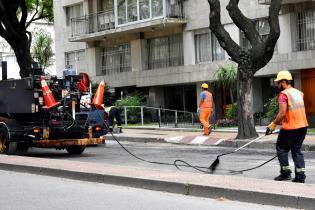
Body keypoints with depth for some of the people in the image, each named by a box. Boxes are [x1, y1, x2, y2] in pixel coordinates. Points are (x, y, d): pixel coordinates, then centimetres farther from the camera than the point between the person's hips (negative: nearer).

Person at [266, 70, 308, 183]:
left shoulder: (284, 94, -12)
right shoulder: (298, 92, 12)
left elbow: (282, 113, -19)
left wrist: (273, 125, -8)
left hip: (290, 128, -7)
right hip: (303, 126, 7)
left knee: (281, 148, 9)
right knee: (297, 150, 13)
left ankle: (285, 172, 10)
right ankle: (300, 175, 7)